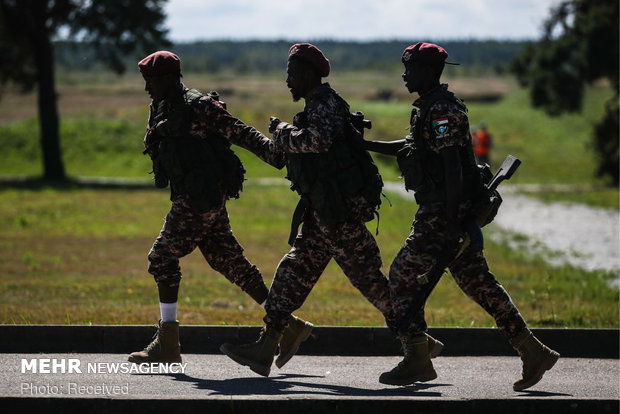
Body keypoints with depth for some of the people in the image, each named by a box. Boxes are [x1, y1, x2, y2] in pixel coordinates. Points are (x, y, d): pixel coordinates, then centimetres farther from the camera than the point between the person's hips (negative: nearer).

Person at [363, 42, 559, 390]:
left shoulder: (440, 110, -15)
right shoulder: (433, 107, 17)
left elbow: (452, 164, -22)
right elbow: (412, 147, 33)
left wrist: (450, 219, -25)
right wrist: (365, 144, 32)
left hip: (444, 211, -10)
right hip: (452, 209, 10)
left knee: (403, 274, -3)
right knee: (476, 281, 10)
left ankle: (417, 361, 1)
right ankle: (534, 352, 8)